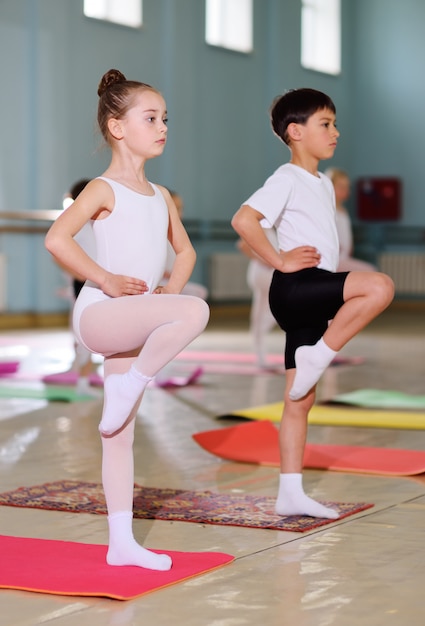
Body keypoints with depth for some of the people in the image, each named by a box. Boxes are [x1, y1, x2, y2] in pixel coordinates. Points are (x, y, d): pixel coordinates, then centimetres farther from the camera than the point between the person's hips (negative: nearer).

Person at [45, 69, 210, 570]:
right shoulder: (105, 190, -6)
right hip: (98, 314, -7)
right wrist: (106, 280, -18)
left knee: (121, 434, 8)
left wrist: (171, 289, 11)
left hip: (133, 322, 7)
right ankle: (125, 387, -14)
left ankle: (122, 542, 13)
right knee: (196, 311, -29)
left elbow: (185, 250, 31)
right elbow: (57, 238, -20)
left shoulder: (160, 196, 16)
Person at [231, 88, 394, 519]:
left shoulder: (323, 184, 20)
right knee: (380, 286, -26)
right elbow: (243, 220, -21)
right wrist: (279, 261, -16)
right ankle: (317, 359, -17)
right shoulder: (287, 179, -8)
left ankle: (290, 493, 10)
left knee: (300, 400, 7)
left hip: (313, 298, 9)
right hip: (294, 289, -9)